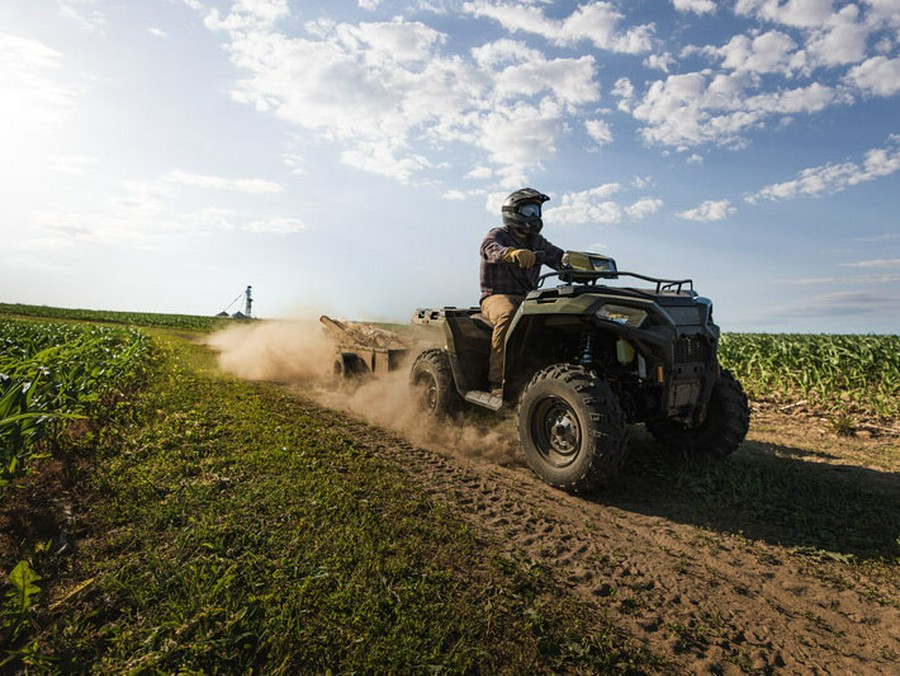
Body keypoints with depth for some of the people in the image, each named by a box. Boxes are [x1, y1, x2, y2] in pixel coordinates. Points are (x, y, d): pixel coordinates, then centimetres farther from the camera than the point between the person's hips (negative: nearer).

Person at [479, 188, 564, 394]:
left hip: (528, 299, 6)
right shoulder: (497, 235, 0)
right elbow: (492, 248, -24)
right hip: (497, 297, -6)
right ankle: (498, 381, -35)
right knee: (508, 314, -39)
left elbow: (560, 257, 13)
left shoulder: (537, 242, 21)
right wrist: (513, 253, -47)